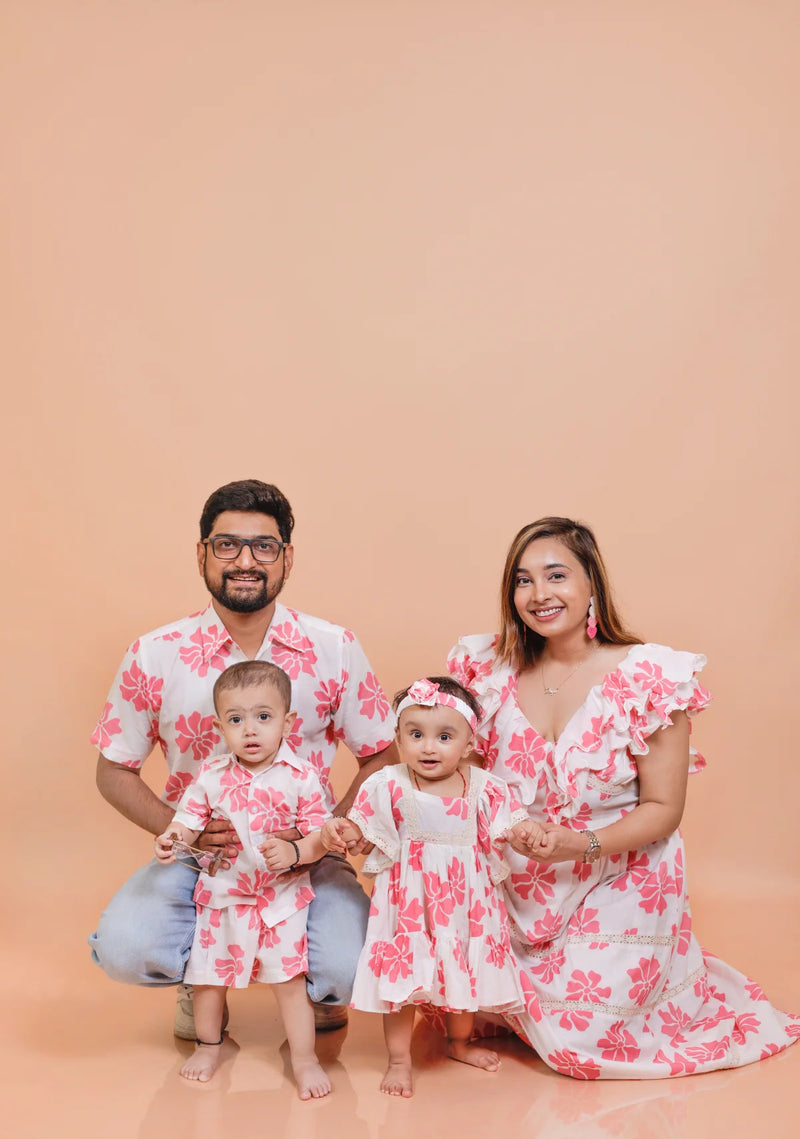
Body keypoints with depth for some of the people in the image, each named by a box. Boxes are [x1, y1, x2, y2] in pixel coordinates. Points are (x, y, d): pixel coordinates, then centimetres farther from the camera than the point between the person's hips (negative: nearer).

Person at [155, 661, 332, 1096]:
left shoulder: (300, 778, -12)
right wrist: (172, 839, -22)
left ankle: (304, 1060, 20)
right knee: (208, 975, 15)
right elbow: (189, 818, -1)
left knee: (290, 979, 2)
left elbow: (320, 834, -9)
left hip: (282, 897, -2)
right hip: (223, 895, 3)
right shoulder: (211, 775, -6)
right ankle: (208, 1045, 41)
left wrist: (295, 852, -27)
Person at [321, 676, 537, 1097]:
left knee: (466, 970, 17)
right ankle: (399, 1059, 21)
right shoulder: (390, 786, -10)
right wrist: (338, 830, -24)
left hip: (465, 895, 3)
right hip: (409, 896, -2)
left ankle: (459, 1042, 43)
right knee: (402, 975, 2)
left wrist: (529, 833, -23)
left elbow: (509, 823, -1)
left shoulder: (482, 787, -6)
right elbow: (363, 827, -4)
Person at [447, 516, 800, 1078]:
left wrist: (582, 846, -26)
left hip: (618, 885, -3)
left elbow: (663, 809, -12)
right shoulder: (494, 671, -4)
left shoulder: (649, 677, -15)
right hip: (522, 887, 3)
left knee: (576, 1035, -6)